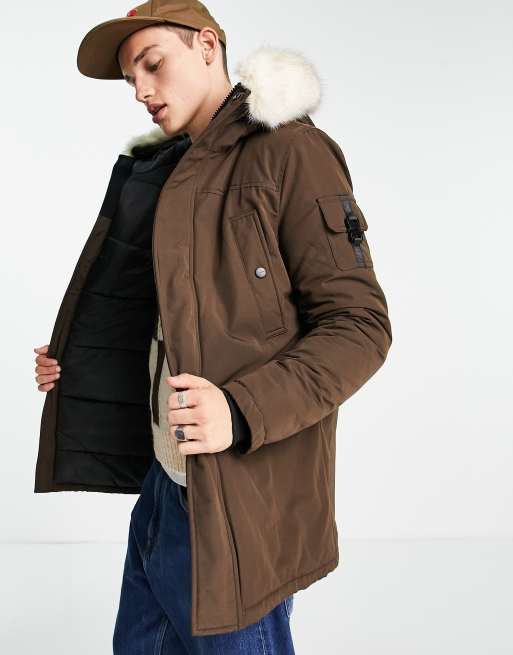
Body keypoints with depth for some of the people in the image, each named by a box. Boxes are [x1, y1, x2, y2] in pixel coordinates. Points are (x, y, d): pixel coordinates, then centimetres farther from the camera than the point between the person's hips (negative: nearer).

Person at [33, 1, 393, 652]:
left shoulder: (289, 152, -10)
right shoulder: (165, 174, 16)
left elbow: (359, 324, -15)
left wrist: (242, 411, -27)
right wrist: (75, 367, 10)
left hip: (236, 507, -8)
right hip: (164, 485, 8)